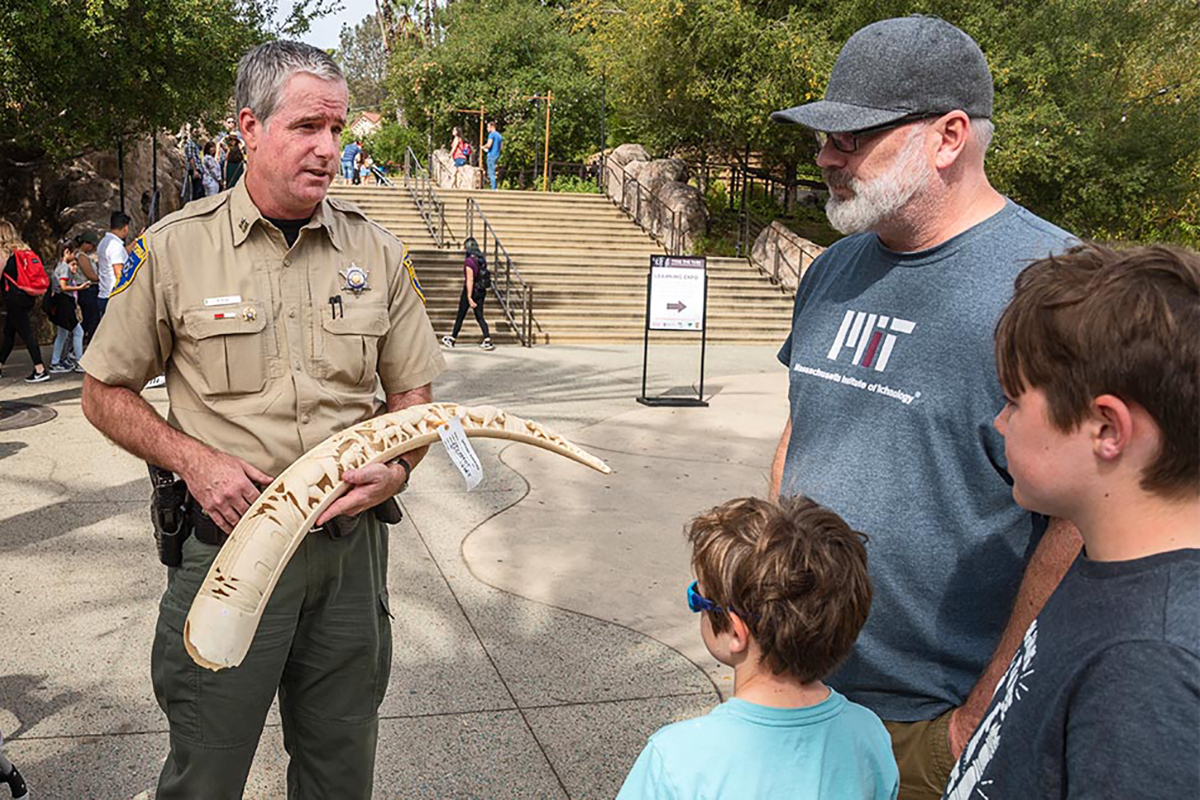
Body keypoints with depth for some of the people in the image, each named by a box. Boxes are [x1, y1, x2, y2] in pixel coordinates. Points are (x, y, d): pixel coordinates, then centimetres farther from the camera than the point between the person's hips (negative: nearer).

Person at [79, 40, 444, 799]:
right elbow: (106, 392, 4)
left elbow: (414, 394, 10)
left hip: (350, 541, 3)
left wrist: (398, 468, -10)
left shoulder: (378, 252, 3)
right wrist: (194, 459, -12)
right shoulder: (174, 249, -4)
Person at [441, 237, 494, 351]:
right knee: (480, 317, 8)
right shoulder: (482, 260, 5)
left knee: (460, 316, 8)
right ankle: (487, 340, -4)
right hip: (481, 291, 7)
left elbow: (470, 280, -23)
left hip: (470, 291, -7)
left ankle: (452, 340, 21)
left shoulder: (469, 261, -19)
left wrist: (469, 298, -23)